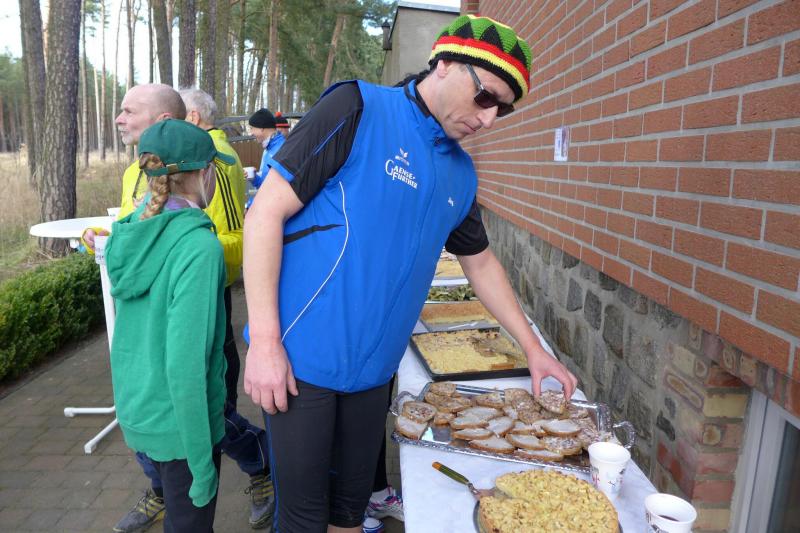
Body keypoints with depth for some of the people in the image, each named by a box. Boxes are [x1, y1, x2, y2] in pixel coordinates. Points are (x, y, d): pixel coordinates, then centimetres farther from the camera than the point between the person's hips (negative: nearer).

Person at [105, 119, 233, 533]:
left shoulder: (131, 231, -2)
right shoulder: (198, 247, -24)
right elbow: (186, 366, -25)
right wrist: (202, 461, -17)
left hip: (134, 412, 7)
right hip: (178, 423, -7)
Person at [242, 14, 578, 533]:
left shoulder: (462, 174, 8)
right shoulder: (359, 108, -11)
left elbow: (481, 262, 20)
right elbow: (267, 212, -14)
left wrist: (533, 348, 19)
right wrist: (265, 341, -17)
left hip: (373, 369, 6)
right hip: (301, 358, -5)